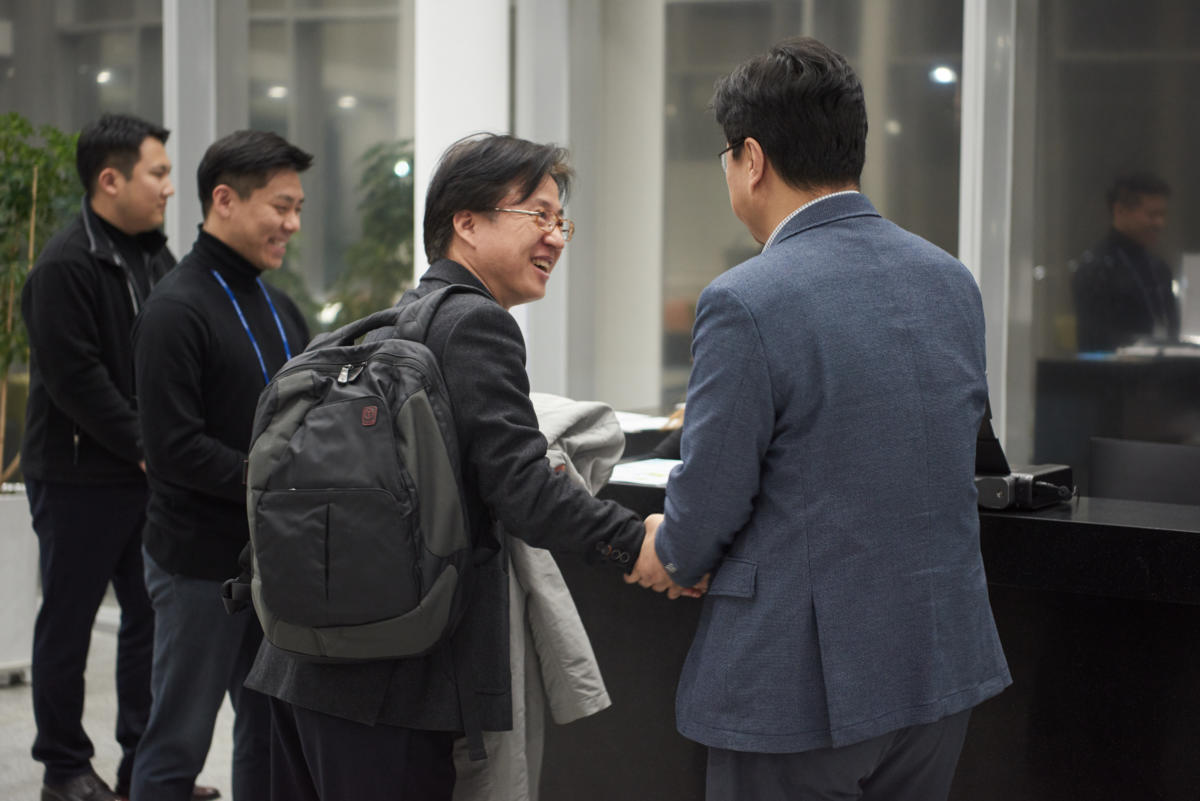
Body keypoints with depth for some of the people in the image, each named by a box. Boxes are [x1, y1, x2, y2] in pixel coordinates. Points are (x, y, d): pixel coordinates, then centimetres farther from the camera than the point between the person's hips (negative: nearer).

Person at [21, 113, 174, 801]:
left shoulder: (158, 258, 11)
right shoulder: (66, 266, -14)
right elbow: (75, 380, -20)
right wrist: (146, 447, -16)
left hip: (149, 475, 8)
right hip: (80, 478, -8)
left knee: (151, 616, 11)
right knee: (70, 620, 4)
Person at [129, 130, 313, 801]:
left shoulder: (278, 308, 12)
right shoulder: (178, 311, -14)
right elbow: (174, 448, -21)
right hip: (201, 563, -8)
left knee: (270, 734, 16)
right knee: (178, 745, 2)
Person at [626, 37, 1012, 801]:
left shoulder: (747, 303, -17)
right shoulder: (953, 281, 4)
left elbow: (709, 504, -13)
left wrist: (671, 556, 10)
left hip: (804, 680, -6)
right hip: (944, 661, 7)